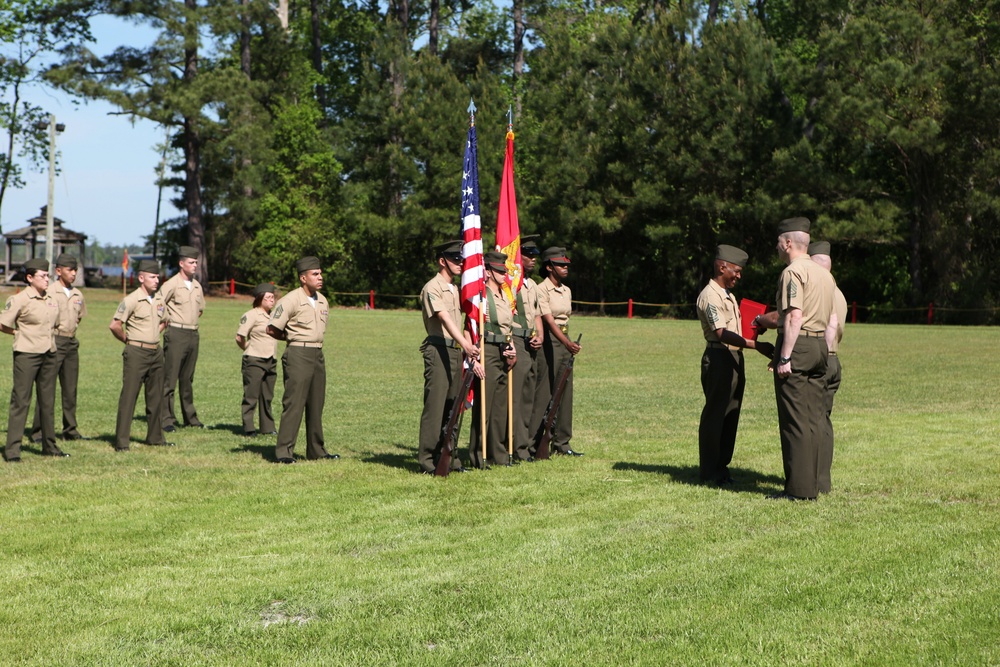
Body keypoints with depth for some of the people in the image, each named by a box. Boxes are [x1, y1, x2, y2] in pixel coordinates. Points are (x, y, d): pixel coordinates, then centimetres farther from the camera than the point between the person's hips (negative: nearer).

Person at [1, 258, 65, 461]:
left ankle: (49, 446, 21)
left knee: (47, 401, 12)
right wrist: (20, 332, 1)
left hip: (49, 354, 7)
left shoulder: (50, 300, 11)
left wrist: (49, 336, 13)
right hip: (26, 354, -7)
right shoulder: (20, 300, -9)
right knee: (21, 400, -6)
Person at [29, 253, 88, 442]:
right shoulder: (49, 292, -9)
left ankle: (70, 430, 16)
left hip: (72, 343, 6)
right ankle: (38, 432, 1)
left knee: (70, 389, 9)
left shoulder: (78, 295, 11)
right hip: (53, 343, -6)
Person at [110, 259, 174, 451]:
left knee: (155, 397, 12)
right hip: (136, 353, -7)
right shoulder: (131, 300, -12)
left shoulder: (159, 300, 9)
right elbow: (115, 325, -17)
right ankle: (121, 441, -3)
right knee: (128, 397, -5)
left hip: (156, 352, 7)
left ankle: (155, 437, 23)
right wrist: (129, 340, -3)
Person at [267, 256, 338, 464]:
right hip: (298, 355, -7)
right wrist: (293, 338, 3)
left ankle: (316, 450, 18)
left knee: (316, 404, 11)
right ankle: (283, 451, -6)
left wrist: (314, 341, 11)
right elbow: (272, 329, -9)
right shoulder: (291, 300, -11)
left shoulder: (322, 301, 11)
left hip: (318, 355, 7)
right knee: (293, 403, -9)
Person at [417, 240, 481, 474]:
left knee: (454, 406, 9)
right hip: (438, 350, -8)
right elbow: (444, 319, -23)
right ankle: (427, 461, -4)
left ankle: (449, 457, 15)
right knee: (435, 406, -8)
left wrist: (464, 348, 15)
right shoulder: (432, 288, -9)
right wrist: (465, 343, -36)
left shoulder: (455, 289, 19)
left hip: (455, 351, 8)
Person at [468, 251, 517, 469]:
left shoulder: (504, 296, 17)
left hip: (503, 354, 8)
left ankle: (498, 453, 19)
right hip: (487, 352, -8)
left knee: (501, 405, 11)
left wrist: (511, 349, 8)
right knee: (483, 404, -5)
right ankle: (478, 457, 0)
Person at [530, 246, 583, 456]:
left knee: (564, 393, 8)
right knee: (543, 393, -7)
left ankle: (561, 442, 15)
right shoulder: (542, 290, -12)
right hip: (549, 341, -8)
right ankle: (532, 443, -2)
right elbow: (549, 320, -23)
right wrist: (567, 342, -35)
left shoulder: (567, 291, 13)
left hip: (565, 341, 8)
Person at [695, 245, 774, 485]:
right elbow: (722, 334, -24)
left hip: (735, 357, 10)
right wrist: (756, 345, -30)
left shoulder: (728, 295, 18)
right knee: (714, 413, -4)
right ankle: (710, 472, 1)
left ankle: (722, 465, 18)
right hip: (718, 358, -10)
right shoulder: (710, 296, -14)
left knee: (731, 414, 11)